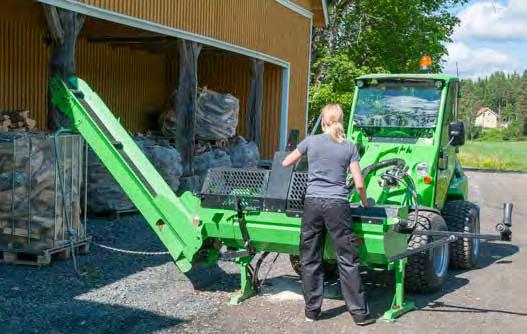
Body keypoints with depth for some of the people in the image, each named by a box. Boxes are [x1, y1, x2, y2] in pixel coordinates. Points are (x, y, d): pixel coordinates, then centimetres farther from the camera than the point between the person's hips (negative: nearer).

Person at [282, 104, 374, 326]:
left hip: (313, 203, 1)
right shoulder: (350, 147, 4)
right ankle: (359, 312, 8)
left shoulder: (311, 141, 5)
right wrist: (365, 203, 19)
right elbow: (359, 184, 1)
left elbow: (285, 163, 16)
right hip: (338, 205, -1)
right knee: (348, 260, 4)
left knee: (310, 259, 9)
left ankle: (311, 310, 16)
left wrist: (301, 159, 35)